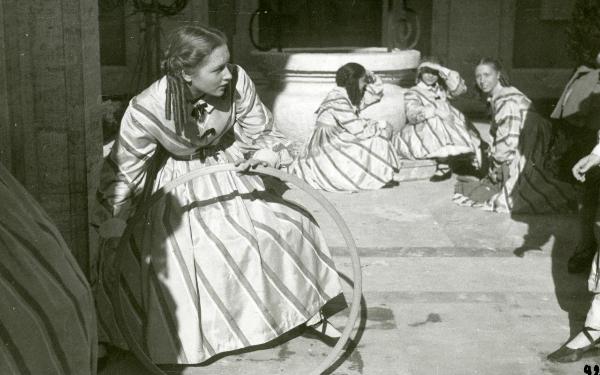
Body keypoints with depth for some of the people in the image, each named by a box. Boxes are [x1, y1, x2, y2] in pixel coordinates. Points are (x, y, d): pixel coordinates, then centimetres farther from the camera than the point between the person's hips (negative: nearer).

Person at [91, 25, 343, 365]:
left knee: (287, 226, -3)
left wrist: (267, 150, -33)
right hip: (175, 186, -2)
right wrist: (112, 233, -16)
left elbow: (259, 131, -10)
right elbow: (123, 173, -19)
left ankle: (307, 310, 22)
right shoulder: (146, 110, -32)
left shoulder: (237, 81, -26)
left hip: (226, 172, 3)